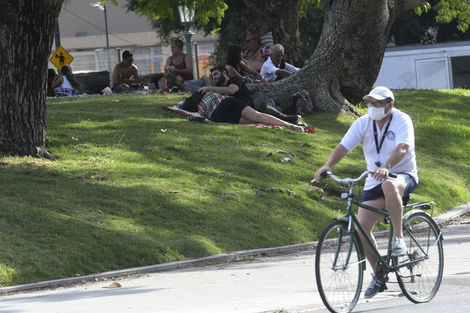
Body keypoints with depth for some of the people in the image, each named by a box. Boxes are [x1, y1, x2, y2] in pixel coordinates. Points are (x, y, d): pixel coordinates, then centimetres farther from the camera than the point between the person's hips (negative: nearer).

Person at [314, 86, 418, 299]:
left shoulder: (401, 121, -12)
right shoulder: (363, 123, 0)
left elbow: (402, 147, -30)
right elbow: (343, 146, -9)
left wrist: (386, 166, -49)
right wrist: (327, 165, -29)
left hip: (403, 176, -5)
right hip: (374, 182, 5)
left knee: (389, 185, -42)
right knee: (361, 228, -11)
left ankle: (398, 238, -28)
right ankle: (379, 276, 7)